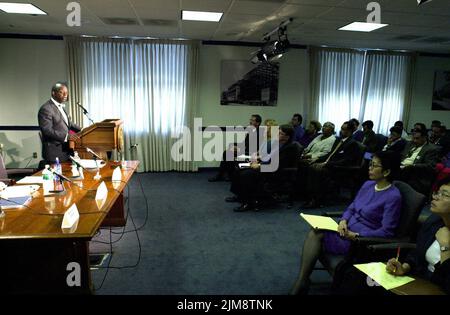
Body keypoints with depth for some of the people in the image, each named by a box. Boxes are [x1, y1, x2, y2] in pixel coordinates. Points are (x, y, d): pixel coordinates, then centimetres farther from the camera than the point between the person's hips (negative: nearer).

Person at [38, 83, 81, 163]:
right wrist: (66, 136, -30)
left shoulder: (61, 106, 15)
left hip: (65, 150, 9)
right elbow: (47, 130, -22)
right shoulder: (46, 109, -15)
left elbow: (68, 122, 25)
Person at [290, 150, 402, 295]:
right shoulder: (367, 184, 8)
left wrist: (356, 235, -18)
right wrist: (343, 220, -6)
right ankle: (302, 282, -20)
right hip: (347, 228, 7)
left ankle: (302, 283, -11)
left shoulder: (393, 196, -14)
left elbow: (387, 232, -16)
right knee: (314, 232, -20)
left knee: (317, 235, -22)